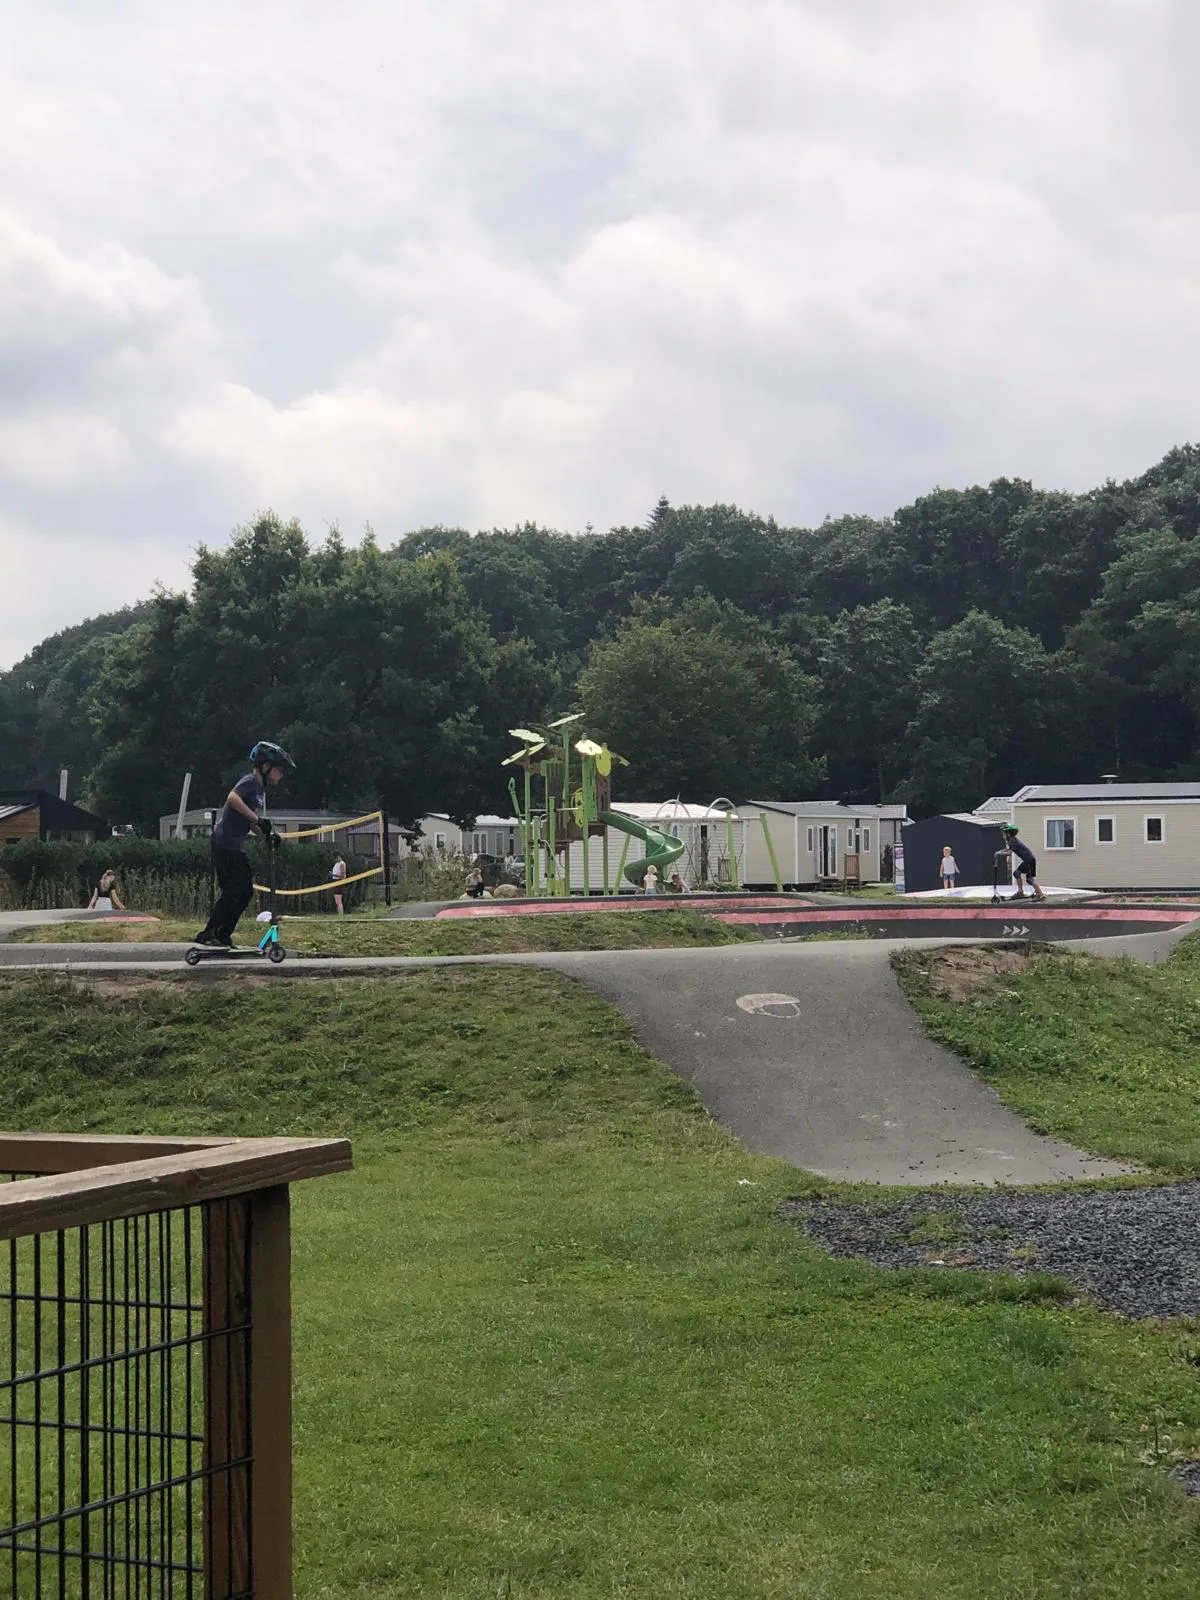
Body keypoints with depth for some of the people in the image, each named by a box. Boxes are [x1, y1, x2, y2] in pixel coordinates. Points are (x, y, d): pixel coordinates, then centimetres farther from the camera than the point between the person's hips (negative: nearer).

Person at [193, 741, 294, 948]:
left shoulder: (260, 789, 20)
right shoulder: (249, 781, -9)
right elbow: (232, 798, -30)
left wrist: (267, 834, 7)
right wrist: (257, 818, -30)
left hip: (236, 847, 10)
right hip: (225, 843, -10)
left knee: (245, 891, 7)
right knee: (233, 890, -12)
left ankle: (223, 935, 10)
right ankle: (207, 933, -10)